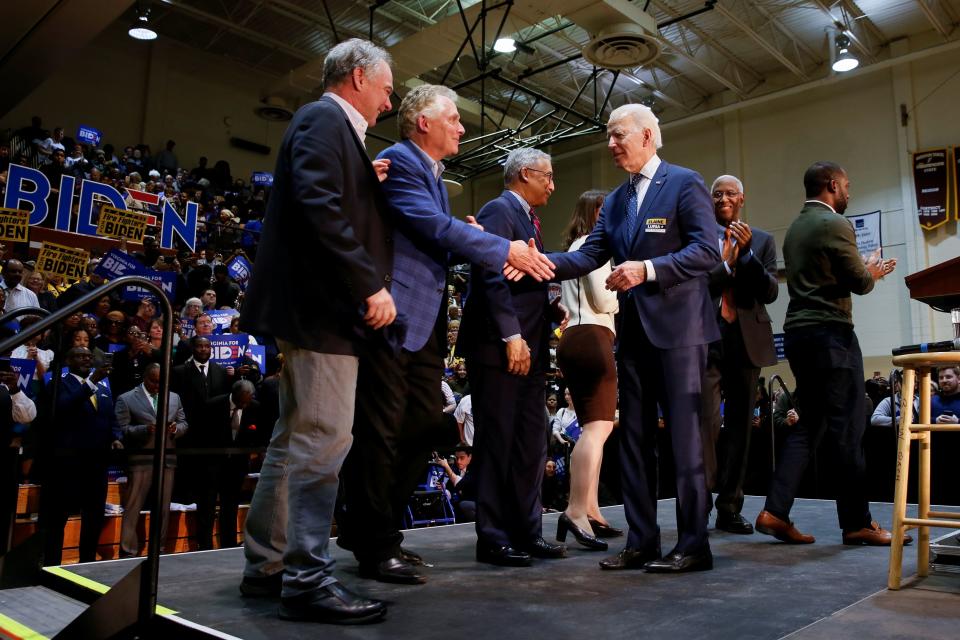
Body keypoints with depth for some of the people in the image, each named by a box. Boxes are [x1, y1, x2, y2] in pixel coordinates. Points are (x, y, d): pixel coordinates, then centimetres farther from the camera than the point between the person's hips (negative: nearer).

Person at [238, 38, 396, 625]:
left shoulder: (329, 127, 24)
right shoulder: (324, 120, -7)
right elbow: (319, 206, -21)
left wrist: (369, 185, 13)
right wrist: (371, 285, -21)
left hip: (322, 308, 11)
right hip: (322, 308, -11)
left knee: (295, 443, 13)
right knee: (323, 443, -8)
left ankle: (268, 567, 23)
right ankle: (308, 580, 0)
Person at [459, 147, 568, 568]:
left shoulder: (527, 219, 22)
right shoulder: (499, 210, -7)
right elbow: (491, 275, -18)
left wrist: (555, 312, 7)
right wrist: (511, 335, -22)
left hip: (529, 347, 10)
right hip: (499, 345, -10)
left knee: (531, 444, 11)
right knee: (497, 442, -2)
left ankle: (527, 531, 20)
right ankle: (493, 538, 7)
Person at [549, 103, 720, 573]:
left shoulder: (684, 183, -2)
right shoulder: (614, 201, 17)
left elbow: (708, 250, -12)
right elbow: (588, 256, 8)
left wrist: (648, 269, -22)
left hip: (677, 327, -7)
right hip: (633, 331, 7)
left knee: (685, 438, -2)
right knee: (634, 439, 8)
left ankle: (693, 545, 8)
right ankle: (641, 542, 17)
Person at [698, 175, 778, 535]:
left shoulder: (762, 240, 13)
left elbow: (770, 293, 2)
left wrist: (747, 253, -9)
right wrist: (726, 264, -11)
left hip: (747, 340, 3)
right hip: (706, 339, -3)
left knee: (740, 425, 5)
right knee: (707, 420, -14)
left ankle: (730, 509, 13)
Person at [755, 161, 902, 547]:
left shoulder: (794, 229, 17)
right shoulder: (835, 224, -10)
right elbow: (860, 284, -7)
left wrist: (864, 272, 27)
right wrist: (870, 273, 15)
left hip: (799, 334, 9)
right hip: (830, 335, -9)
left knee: (810, 424, 11)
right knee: (847, 429, -1)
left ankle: (775, 511, 6)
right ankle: (857, 523, 8)